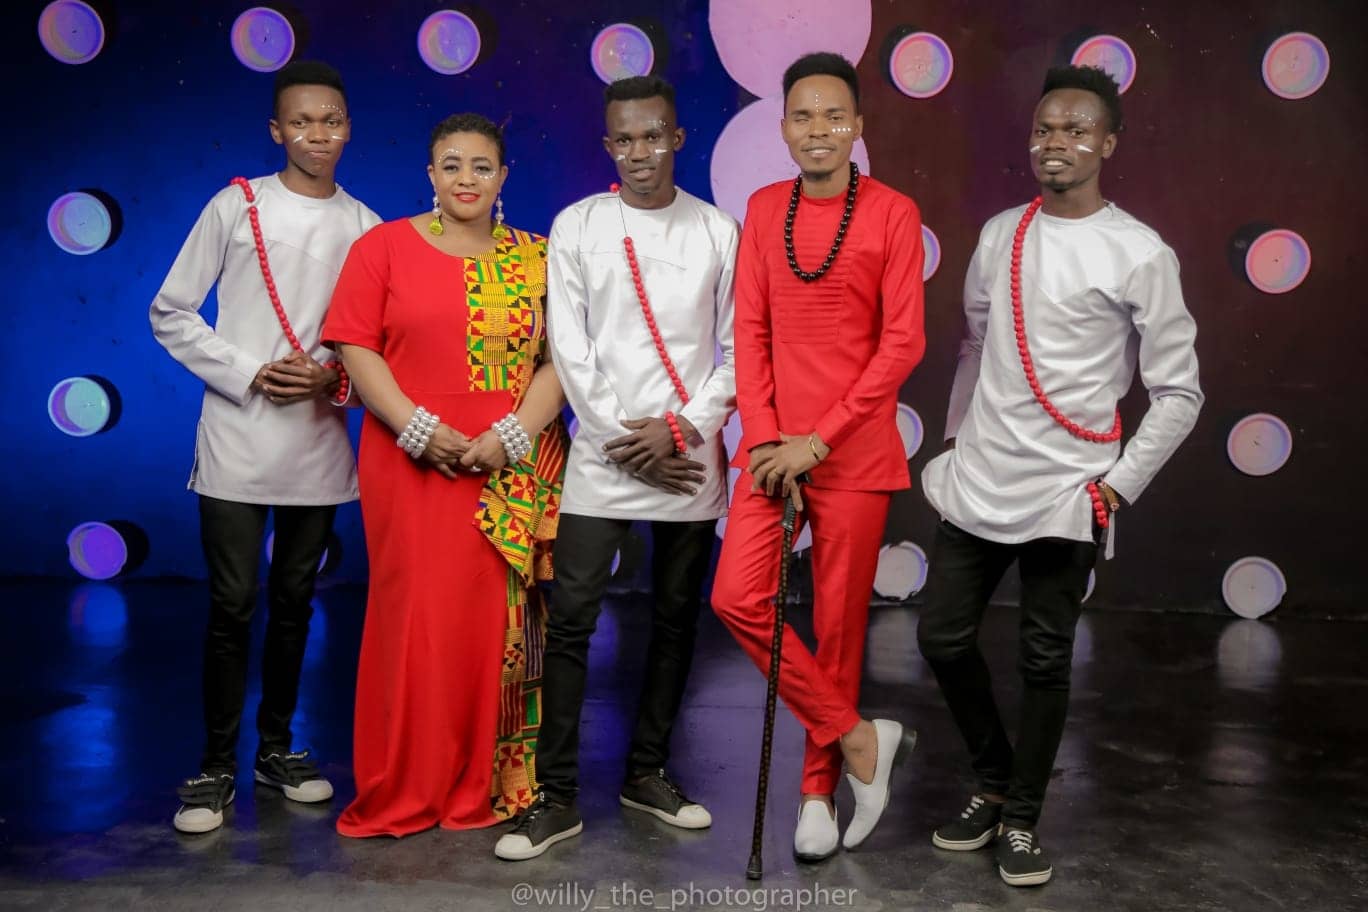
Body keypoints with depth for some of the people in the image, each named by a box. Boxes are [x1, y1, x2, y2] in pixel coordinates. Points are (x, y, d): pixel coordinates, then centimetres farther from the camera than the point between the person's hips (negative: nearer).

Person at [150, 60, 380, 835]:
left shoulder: (364, 224, 5)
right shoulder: (235, 207, -2)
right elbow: (171, 314, 0)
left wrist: (336, 374, -7)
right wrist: (247, 375, -10)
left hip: (320, 443, 3)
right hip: (238, 441, -2)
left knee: (295, 601, 11)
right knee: (233, 606, -1)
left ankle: (277, 747, 26)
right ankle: (217, 765, 12)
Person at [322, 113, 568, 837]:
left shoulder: (535, 259, 9)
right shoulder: (383, 247, 5)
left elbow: (558, 359, 3)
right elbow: (357, 348, -1)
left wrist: (511, 437, -11)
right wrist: (418, 429, -12)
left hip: (513, 473, 2)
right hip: (412, 468, -1)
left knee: (497, 621, 4)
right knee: (415, 619, 1)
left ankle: (485, 786, 18)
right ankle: (402, 792, 14)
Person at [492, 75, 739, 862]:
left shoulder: (719, 231, 4)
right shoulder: (578, 225, 3)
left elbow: (737, 352, 3)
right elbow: (569, 347, -1)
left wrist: (685, 429, -9)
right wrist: (623, 439, -8)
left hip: (690, 459, 1)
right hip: (602, 456, -1)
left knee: (677, 617, 9)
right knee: (571, 619, -5)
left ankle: (648, 772, 24)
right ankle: (559, 797, 4)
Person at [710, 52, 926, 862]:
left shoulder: (892, 213, -5)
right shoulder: (765, 210, 8)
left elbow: (903, 341, -9)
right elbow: (751, 332, 6)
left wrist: (819, 439, -13)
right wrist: (766, 440, -5)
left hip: (855, 453, -3)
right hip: (774, 450, 4)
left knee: (839, 622, 5)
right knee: (739, 598, -8)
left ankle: (820, 789, 23)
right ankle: (856, 736, 10)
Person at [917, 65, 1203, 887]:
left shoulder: (1140, 255, -7)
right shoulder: (999, 235, 7)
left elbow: (1178, 392, -4)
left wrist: (1120, 485, -8)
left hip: (1065, 493, -4)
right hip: (977, 481, 5)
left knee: (1045, 660, 5)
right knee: (944, 636, 6)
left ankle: (1022, 817, 23)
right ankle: (996, 785, 29)